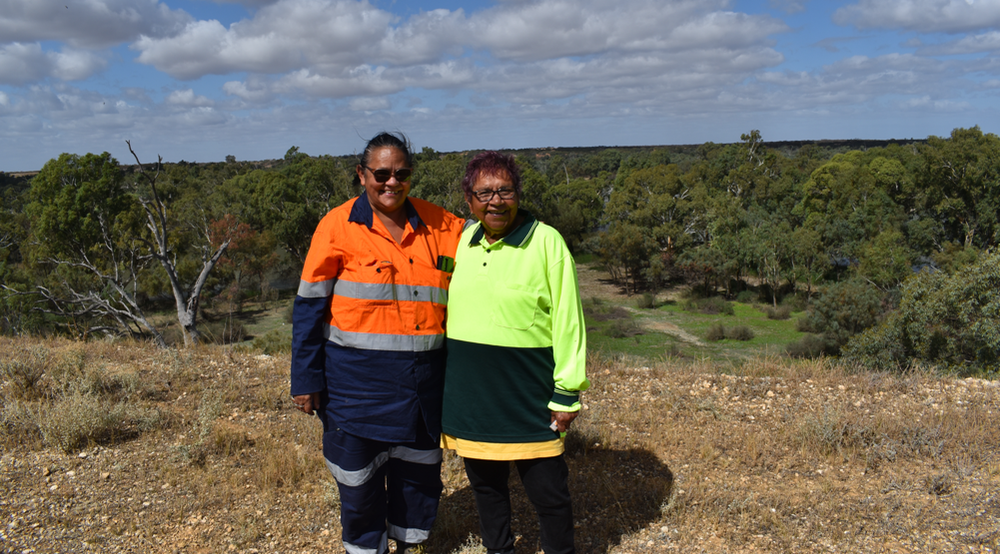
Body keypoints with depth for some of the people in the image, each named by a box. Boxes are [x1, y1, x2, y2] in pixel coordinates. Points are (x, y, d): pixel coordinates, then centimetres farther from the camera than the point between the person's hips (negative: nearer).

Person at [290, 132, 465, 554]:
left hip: (422, 382, 3)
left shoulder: (439, 226, 2)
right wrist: (306, 380, -7)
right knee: (360, 481, 10)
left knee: (419, 473, 17)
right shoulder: (338, 226, -7)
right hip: (356, 380, -3)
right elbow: (308, 308, -5)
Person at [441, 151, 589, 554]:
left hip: (528, 397, -5)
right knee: (485, 484, 19)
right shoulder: (460, 242, 6)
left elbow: (568, 320, -8)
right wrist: (444, 387, 16)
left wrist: (567, 393, -10)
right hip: (469, 395, 5)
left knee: (547, 489, 5)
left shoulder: (547, 241, -9)